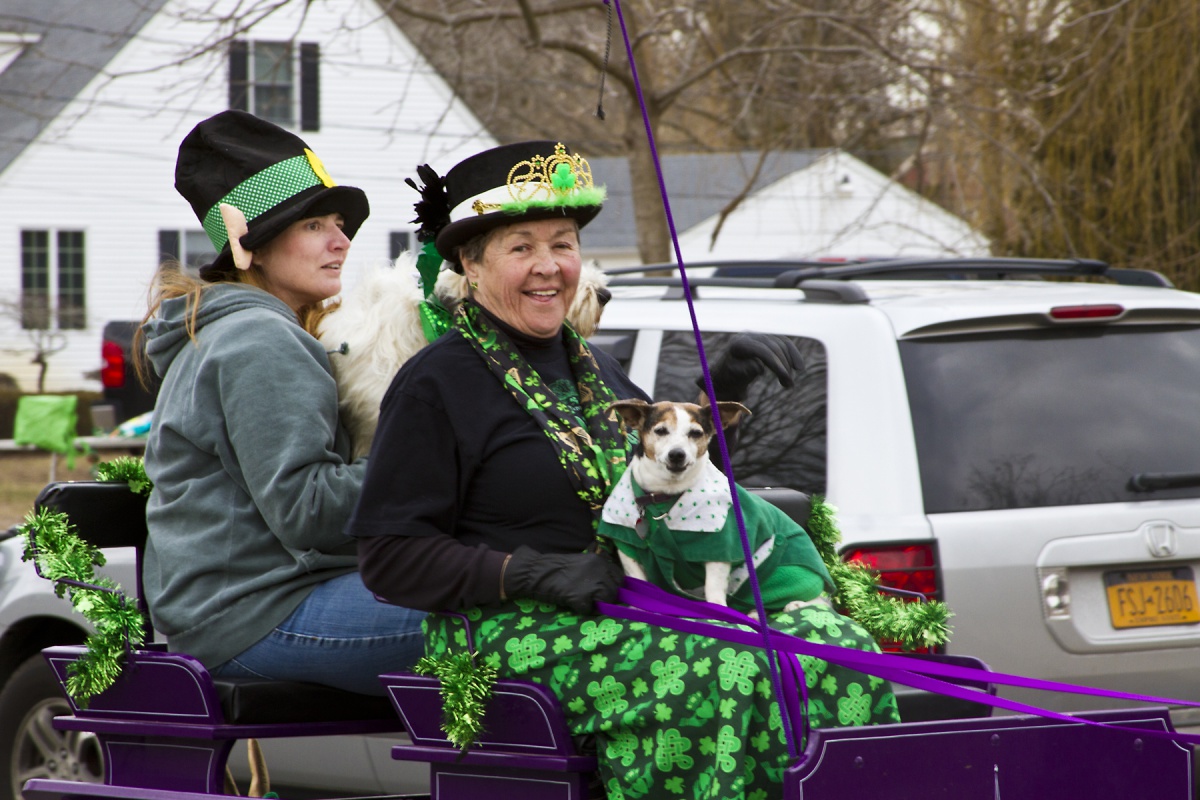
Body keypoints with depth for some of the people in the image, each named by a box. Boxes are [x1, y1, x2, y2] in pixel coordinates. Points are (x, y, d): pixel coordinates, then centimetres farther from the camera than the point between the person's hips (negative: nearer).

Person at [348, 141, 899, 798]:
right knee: (714, 673, -34)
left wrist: (720, 393, 17)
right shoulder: (435, 385, -1)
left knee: (835, 646, -17)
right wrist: (534, 572, -16)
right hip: (504, 633, -7)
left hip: (630, 618, 7)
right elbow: (390, 559, -7)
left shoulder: (595, 370, 21)